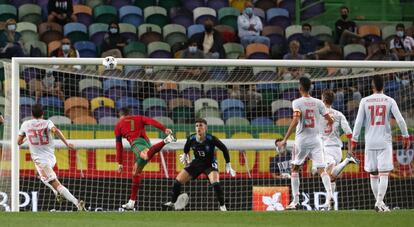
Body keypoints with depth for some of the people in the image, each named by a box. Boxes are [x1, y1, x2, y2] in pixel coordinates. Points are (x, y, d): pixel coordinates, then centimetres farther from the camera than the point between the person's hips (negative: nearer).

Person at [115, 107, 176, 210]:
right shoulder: (139, 118, 32)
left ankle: (165, 141, -61)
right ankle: (131, 202, 16)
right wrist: (165, 129, -5)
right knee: (136, 173, 15)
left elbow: (119, 145, 22)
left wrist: (119, 163, 26)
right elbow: (151, 121, 11)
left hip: (136, 142, -5)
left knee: (147, 156, -39)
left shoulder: (118, 126, 24)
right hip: (147, 142, 5)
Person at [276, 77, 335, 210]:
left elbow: (295, 121, -20)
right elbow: (330, 120, 3)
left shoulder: (297, 103, -8)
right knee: (321, 169, -3)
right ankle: (329, 195, -26)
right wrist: (330, 123, 29)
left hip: (302, 140, -2)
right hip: (316, 139, 2)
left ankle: (295, 201, 12)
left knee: (295, 168, 14)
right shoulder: (318, 103, 4)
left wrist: (285, 140, -20)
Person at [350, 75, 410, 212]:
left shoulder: (365, 101, 2)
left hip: (370, 142, 2)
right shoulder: (389, 101, -1)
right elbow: (400, 120, -6)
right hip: (385, 141, -1)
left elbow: (358, 122, -1)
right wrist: (406, 137, 3)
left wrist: (354, 140, 4)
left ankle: (379, 202, 15)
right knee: (384, 173, -5)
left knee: (373, 174, 11)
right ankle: (379, 202, -18)